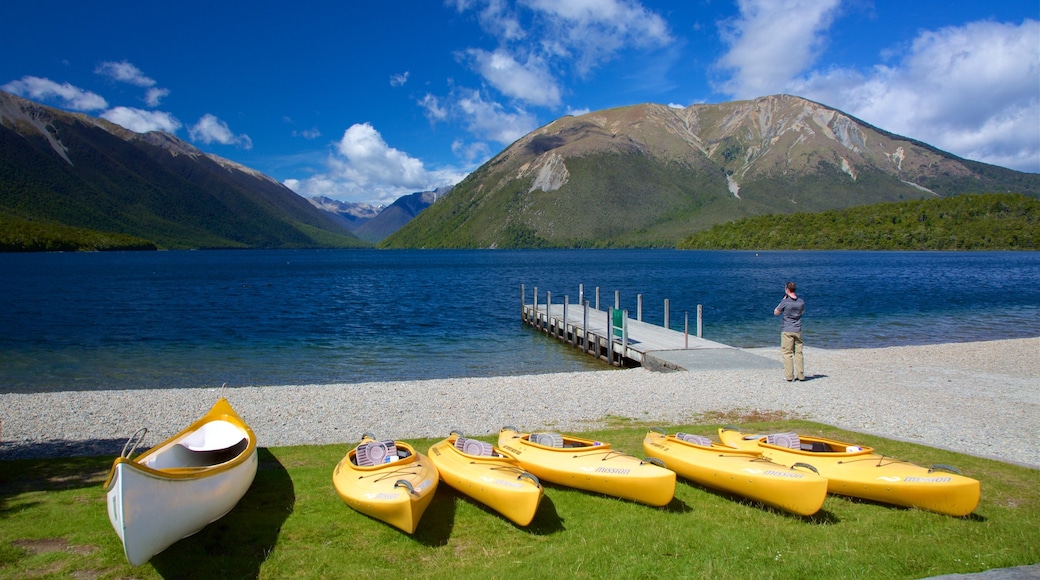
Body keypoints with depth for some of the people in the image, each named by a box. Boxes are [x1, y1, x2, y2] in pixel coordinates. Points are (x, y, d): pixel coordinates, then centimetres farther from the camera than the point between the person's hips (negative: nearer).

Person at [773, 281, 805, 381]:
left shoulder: (785, 302, -12)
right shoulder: (801, 302, 2)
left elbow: (775, 313, 0)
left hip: (787, 331, -4)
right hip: (797, 330, 4)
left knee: (787, 353, 0)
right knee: (798, 353, 10)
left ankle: (789, 376, -2)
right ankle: (801, 375, 11)